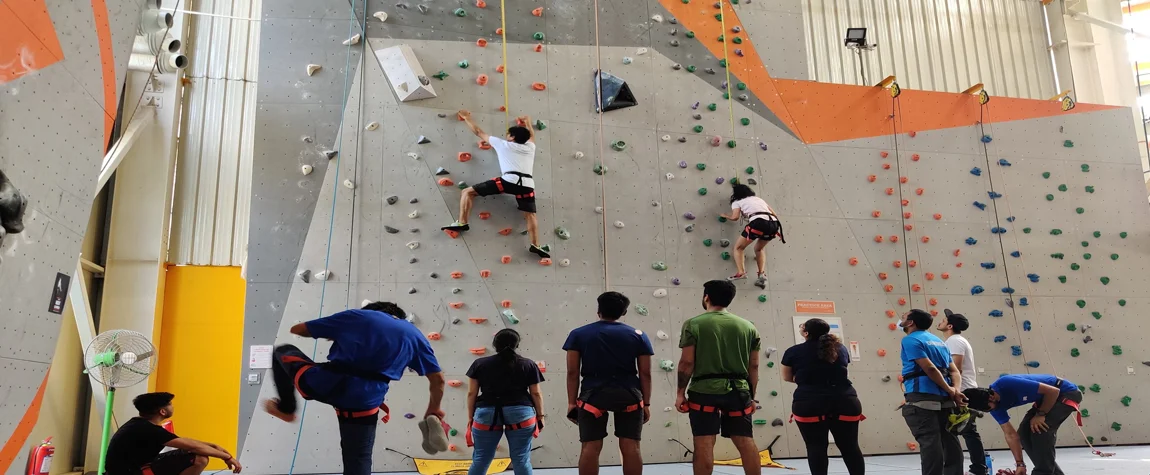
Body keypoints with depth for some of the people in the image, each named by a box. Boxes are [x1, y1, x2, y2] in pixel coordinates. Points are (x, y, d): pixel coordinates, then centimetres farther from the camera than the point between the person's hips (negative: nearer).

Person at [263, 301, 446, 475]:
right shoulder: (414, 335, 17)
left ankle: (286, 409, 38)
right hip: (364, 402, 1)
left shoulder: (356, 315, 13)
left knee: (282, 352, 29)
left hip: (323, 384, -1)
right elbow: (438, 379, 15)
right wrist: (433, 410, 32)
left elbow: (296, 329, 19)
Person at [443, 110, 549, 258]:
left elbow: (479, 132, 28)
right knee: (530, 215, 15)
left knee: (468, 192, 5)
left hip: (509, 180, -4)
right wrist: (528, 123, 69)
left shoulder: (503, 144, 19)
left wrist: (466, 118, 42)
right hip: (527, 184, 4)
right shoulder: (530, 147, 27)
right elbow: (531, 135, 53)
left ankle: (462, 223, -6)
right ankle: (535, 245, -3)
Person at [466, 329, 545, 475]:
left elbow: (472, 393, 8)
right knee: (521, 459, 5)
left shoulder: (480, 364, 8)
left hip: (487, 414, 1)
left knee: (481, 459, 10)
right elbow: (536, 393, 6)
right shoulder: (528, 365, 6)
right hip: (520, 413, -1)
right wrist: (540, 416, 14)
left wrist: (470, 418, 14)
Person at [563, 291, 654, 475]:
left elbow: (572, 372, 1)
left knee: (591, 447, 2)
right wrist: (646, 403, 10)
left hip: (593, 395, 0)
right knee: (630, 446, 4)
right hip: (629, 395, 1)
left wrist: (572, 402, 5)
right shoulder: (638, 335, 7)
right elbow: (645, 373, 4)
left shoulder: (578, 334, 6)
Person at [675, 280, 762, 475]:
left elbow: (687, 362, -6)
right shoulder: (748, 326, 10)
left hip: (704, 390, -3)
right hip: (738, 391, 3)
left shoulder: (694, 324, -1)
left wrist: (681, 392, 1)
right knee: (746, 442, 9)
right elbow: (754, 366, 11)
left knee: (704, 444, -2)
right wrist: (751, 396, 18)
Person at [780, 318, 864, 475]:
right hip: (845, 402, 3)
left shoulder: (794, 351, 4)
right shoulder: (841, 348, 14)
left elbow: (787, 377, 15)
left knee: (816, 447, 1)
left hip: (809, 404, -3)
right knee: (850, 447, 10)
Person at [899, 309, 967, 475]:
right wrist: (955, 390, -2)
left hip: (922, 399, -8)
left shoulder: (910, 340, -3)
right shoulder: (938, 341, 22)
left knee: (930, 445, -8)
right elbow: (954, 370, 13)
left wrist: (950, 391, -6)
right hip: (944, 399, 8)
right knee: (951, 445, 12)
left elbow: (930, 368, -14)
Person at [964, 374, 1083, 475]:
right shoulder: (995, 405, -10)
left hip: (1067, 393, -8)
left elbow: (1053, 391, -28)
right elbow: (1010, 435, -2)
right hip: (1046, 397, 8)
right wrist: (1020, 464, -4)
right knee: (1024, 434, 1)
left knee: (1040, 430, -22)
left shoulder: (1009, 384, -35)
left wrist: (1040, 415, -19)